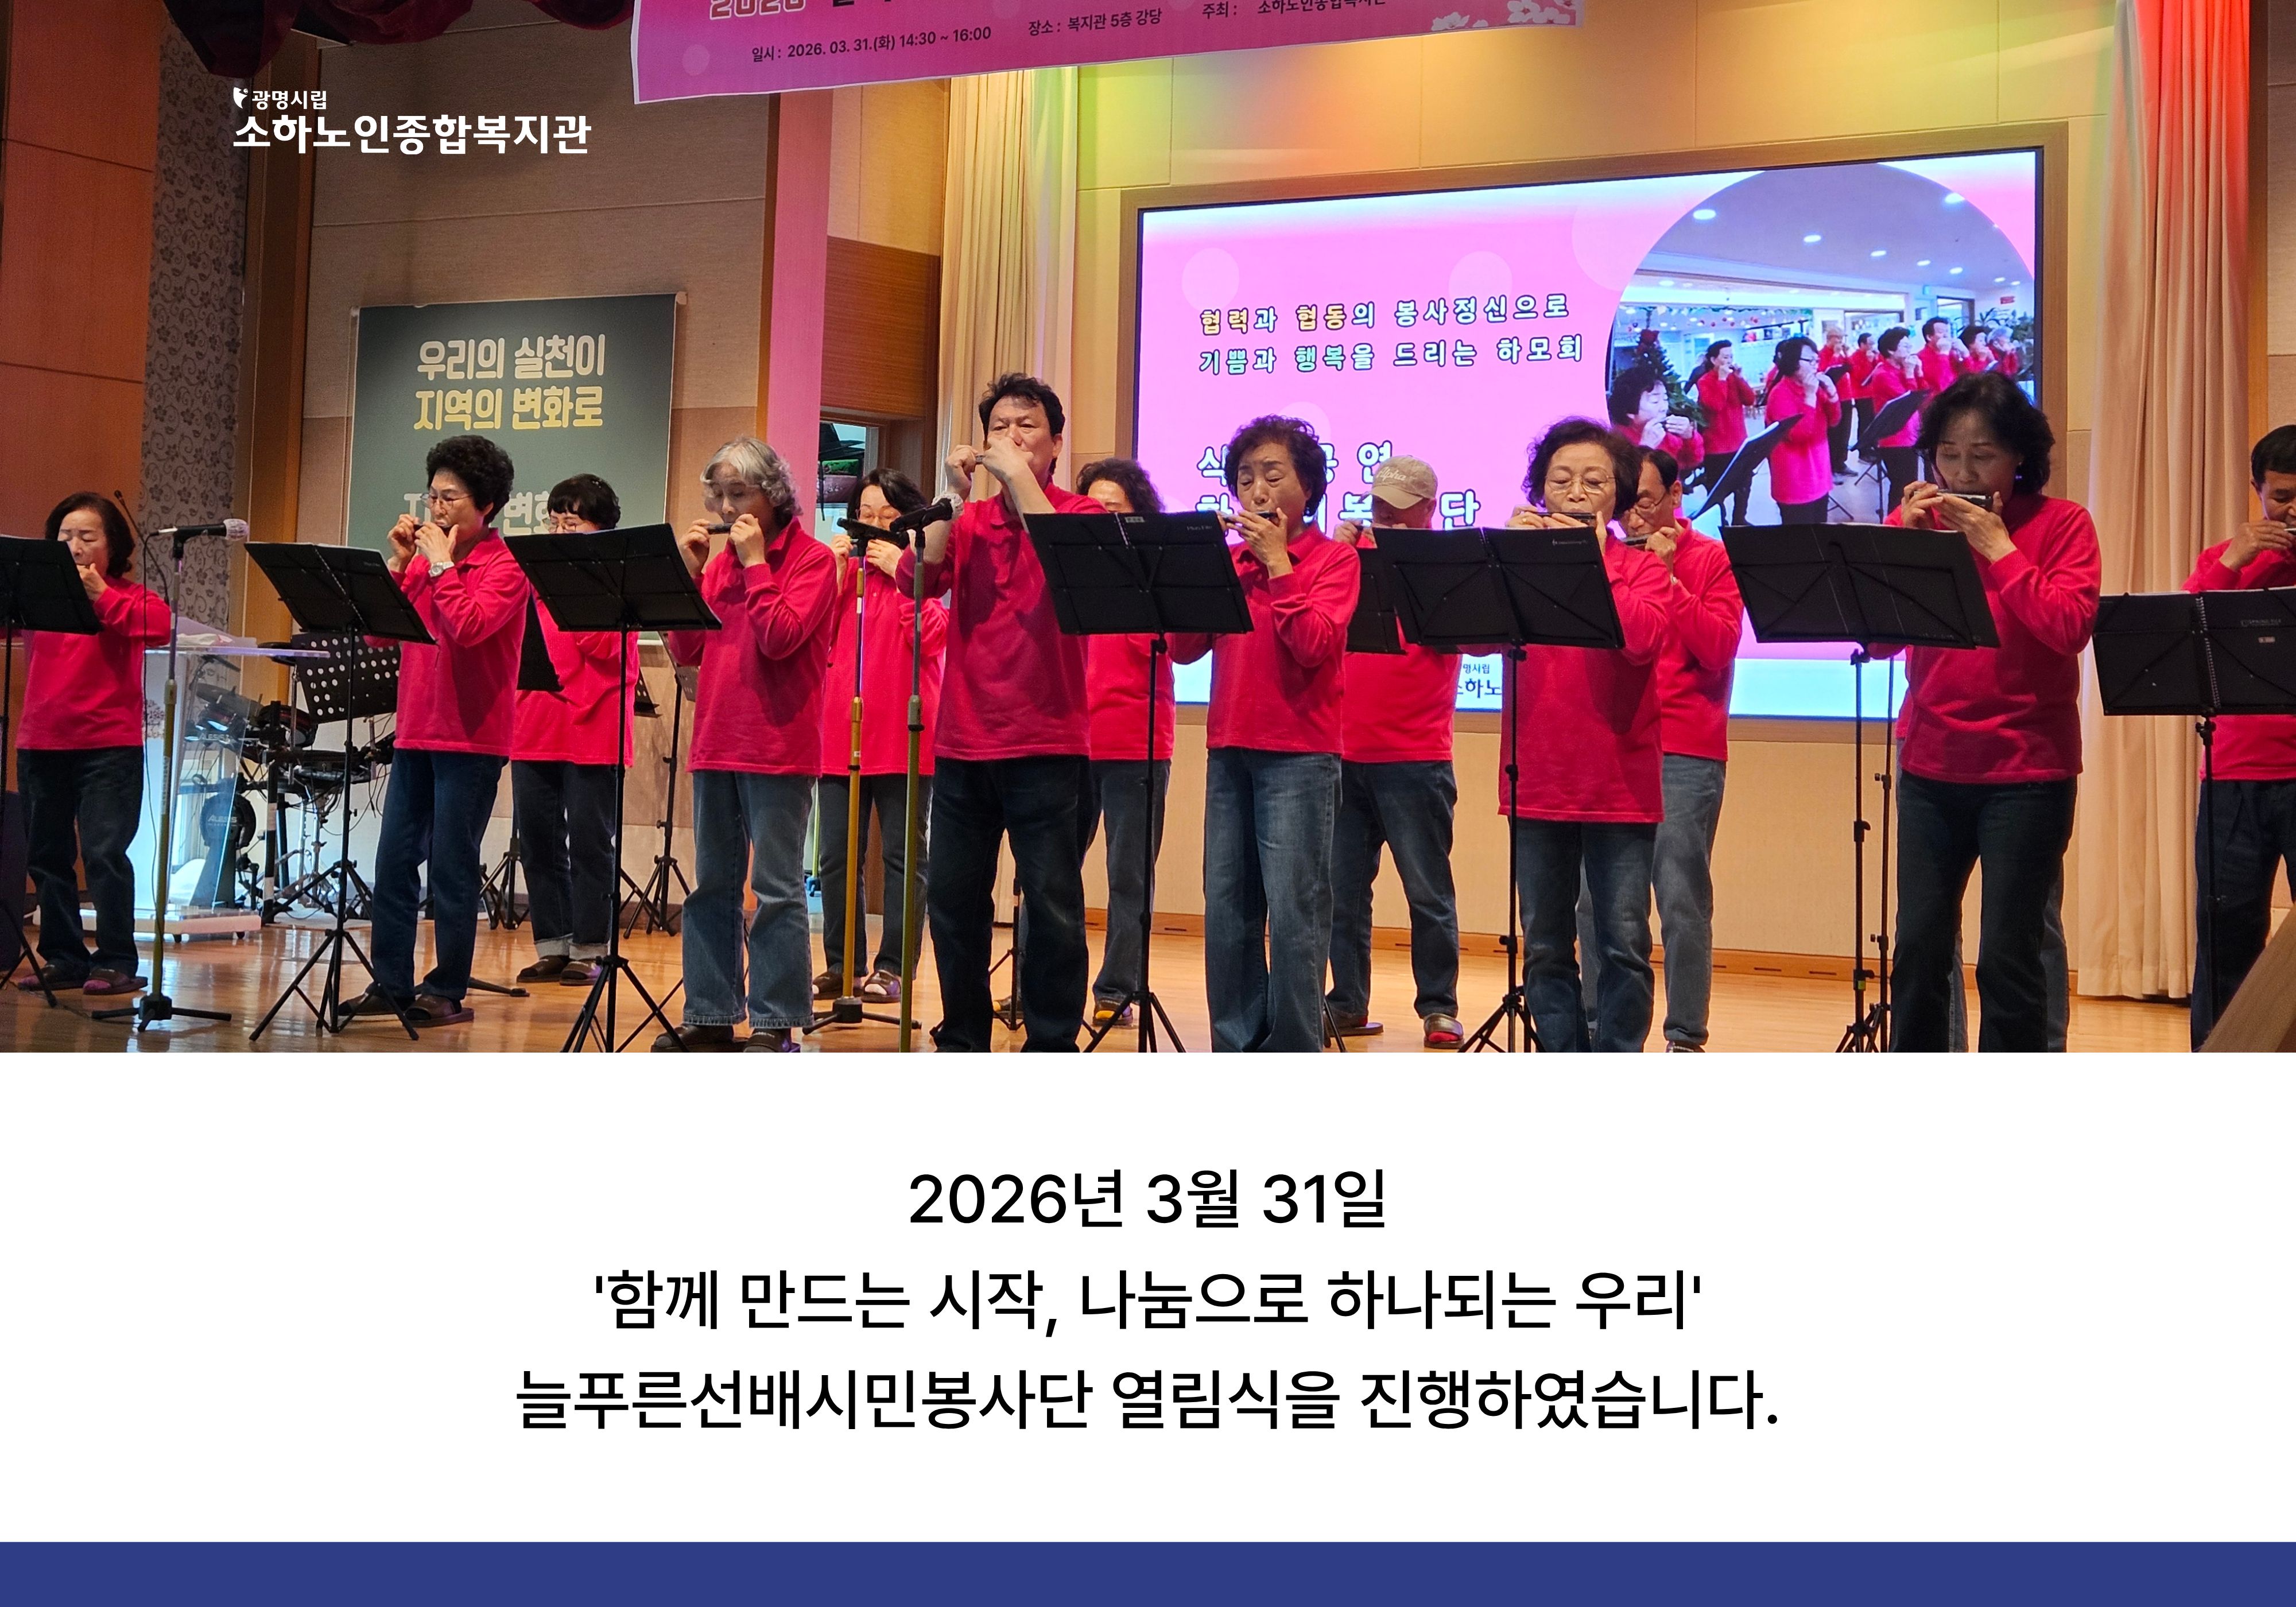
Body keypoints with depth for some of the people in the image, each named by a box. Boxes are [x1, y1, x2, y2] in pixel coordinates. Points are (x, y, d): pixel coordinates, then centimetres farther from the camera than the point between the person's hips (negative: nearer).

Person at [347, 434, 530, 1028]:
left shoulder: (503, 566, -7)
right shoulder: (426, 558, 13)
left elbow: (469, 627, -25)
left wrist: (441, 564, -14)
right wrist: (400, 561, 0)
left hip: (471, 739, -7)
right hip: (416, 733, 7)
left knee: (452, 867, -3)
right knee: (394, 860, 7)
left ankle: (447, 991, 5)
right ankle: (391, 984, 15)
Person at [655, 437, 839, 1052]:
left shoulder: (813, 559, -3)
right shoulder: (720, 561, 14)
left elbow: (779, 638, -17)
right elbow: (686, 650, 9)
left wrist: (755, 561, -11)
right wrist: (689, 571, 2)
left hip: (779, 750, -7)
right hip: (715, 746, 7)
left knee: (777, 888, -4)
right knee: (712, 884, 11)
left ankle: (776, 1021, 2)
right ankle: (710, 1013, 19)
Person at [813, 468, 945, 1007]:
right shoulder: (842, 567, 15)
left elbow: (930, 637, -12)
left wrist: (901, 573, -12)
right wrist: (836, 575, -2)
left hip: (902, 735, -4)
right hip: (839, 733, 4)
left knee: (900, 856, 0)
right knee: (836, 858, 6)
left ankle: (892, 967, 6)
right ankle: (840, 966, 14)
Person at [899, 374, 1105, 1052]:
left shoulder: (1080, 513, 1)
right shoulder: (965, 521, 11)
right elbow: (919, 578, -5)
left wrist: (1018, 477, -17)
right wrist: (955, 493, -9)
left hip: (1045, 747, -4)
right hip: (962, 745, 4)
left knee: (1053, 906, -2)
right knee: (953, 901, 9)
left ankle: (1052, 1047, 8)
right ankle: (961, 1042, 23)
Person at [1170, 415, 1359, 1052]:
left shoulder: (1333, 557, 0)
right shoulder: (1231, 559, 13)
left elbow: (1315, 647, -15)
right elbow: (1184, 648, 6)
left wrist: (1277, 562, -12)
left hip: (1299, 755, -5)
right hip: (1229, 751, 5)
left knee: (1293, 910, -8)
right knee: (1227, 909, 6)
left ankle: (1293, 1053, -1)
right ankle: (1236, 1048, 15)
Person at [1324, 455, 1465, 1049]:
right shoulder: (1357, 550, 14)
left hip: (1414, 759, -5)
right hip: (1346, 753, 5)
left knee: (1427, 890, 1)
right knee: (1342, 887, 7)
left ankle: (1439, 1006, 9)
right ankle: (1348, 1003, 15)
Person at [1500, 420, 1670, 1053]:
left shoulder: (1641, 567, 3)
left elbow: (1645, 638, -18)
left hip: (1621, 787, -2)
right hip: (1537, 785, 2)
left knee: (1624, 945, 0)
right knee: (1544, 948, 8)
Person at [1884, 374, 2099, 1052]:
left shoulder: (2061, 524, -1)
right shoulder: (1918, 520, 8)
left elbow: (2070, 629, -16)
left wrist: (1998, 547, -15)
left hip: (2028, 770, -3)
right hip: (1930, 766, 3)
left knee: (2007, 955, -3)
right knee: (1919, 947, 4)